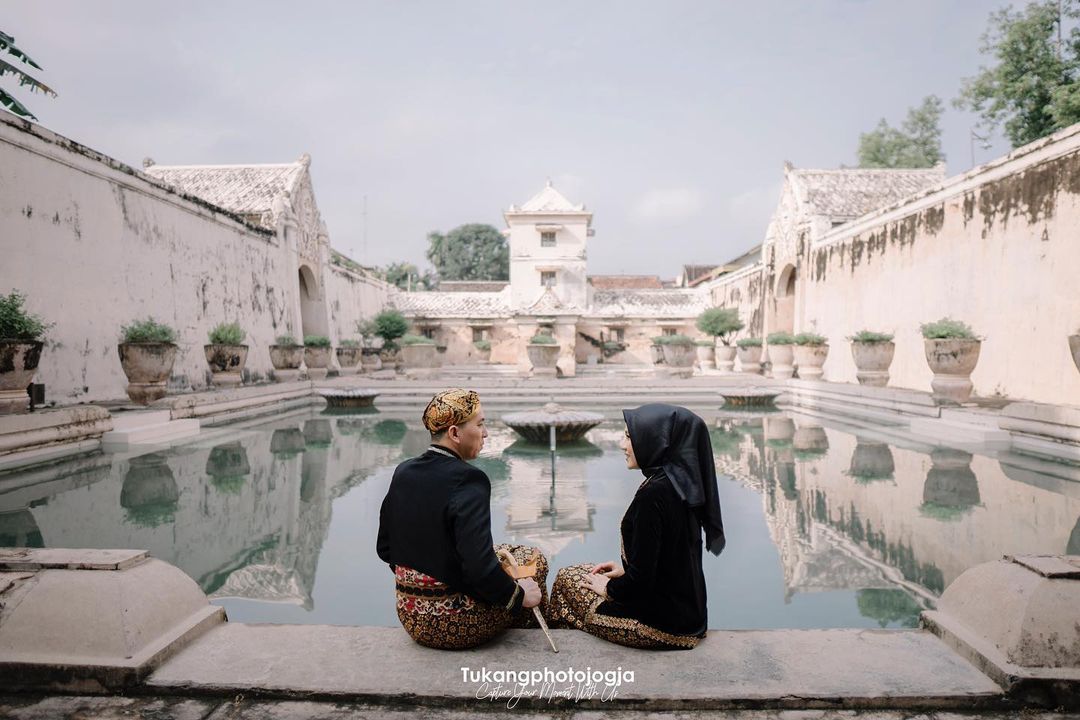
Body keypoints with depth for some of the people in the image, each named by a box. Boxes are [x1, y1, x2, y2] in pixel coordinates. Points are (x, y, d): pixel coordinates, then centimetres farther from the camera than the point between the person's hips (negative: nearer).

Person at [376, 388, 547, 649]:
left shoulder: (403, 473, -2)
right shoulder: (467, 480, -25)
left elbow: (384, 548, 8)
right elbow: (480, 567, -29)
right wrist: (519, 595, -11)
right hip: (456, 625, -7)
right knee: (533, 559, 15)